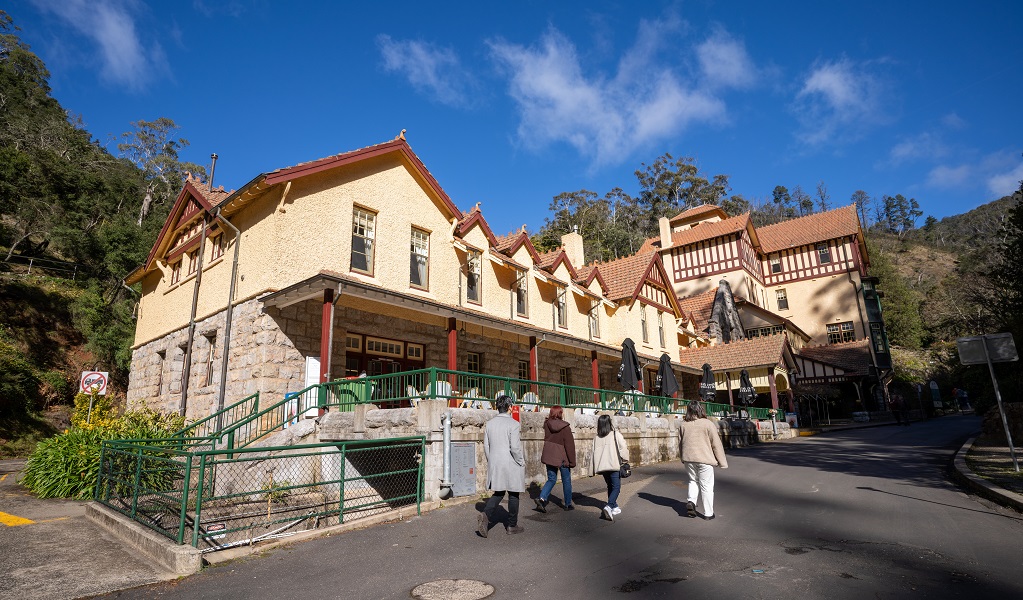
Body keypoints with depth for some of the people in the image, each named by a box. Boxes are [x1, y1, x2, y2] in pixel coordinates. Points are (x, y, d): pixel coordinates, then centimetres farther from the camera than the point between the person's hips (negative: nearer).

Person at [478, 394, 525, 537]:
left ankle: (486, 515, -6)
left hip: (495, 465, 5)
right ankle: (512, 525, 22)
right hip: (511, 466, -5)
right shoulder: (513, 424, -15)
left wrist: (491, 462, 17)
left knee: (498, 493, 16)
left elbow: (486, 446, 7)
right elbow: (515, 447, -19)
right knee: (513, 494, 11)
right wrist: (522, 462, -5)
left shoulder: (489, 424, 3)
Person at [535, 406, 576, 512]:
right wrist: (572, 461, -6)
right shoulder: (565, 428, -16)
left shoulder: (547, 424, -3)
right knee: (566, 480, 13)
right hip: (562, 458, -4)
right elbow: (570, 445, -13)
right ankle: (568, 504, 22)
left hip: (549, 457, 4)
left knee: (551, 479, 14)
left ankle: (542, 498, -5)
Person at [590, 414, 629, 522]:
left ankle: (614, 507, 29)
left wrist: (593, 470, 11)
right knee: (616, 487, -1)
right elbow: (623, 448, -9)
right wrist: (625, 460, 3)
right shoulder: (616, 434, -6)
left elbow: (593, 453, 5)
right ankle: (608, 507, -19)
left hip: (602, 466, 5)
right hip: (614, 465, -5)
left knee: (610, 486, 21)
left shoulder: (596, 437, 4)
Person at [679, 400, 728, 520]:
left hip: (688, 458, 4)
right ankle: (707, 513, 16)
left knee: (693, 481, 22)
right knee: (706, 486, 8)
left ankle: (691, 501, 2)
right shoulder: (708, 424, -11)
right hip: (704, 459, -3)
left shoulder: (683, 425, 1)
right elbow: (716, 444, -7)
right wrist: (722, 461, 1)